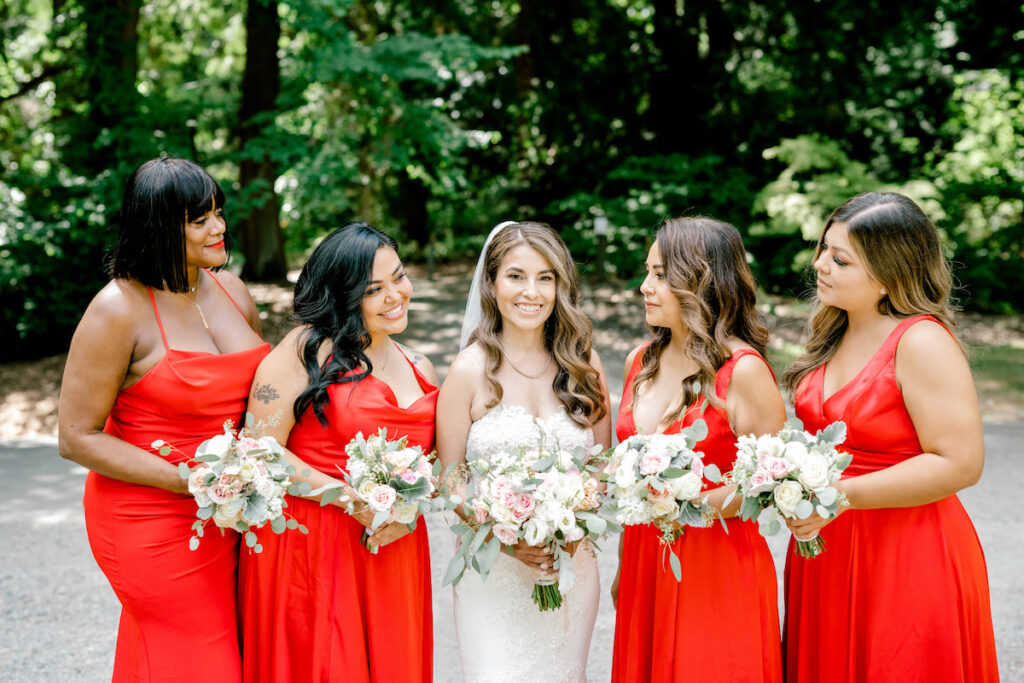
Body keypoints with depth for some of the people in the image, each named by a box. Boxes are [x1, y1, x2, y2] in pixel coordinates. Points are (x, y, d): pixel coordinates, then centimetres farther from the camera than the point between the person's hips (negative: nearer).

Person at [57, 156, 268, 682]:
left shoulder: (230, 289, 6)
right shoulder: (118, 310, -14)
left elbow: (259, 386, 21)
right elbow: (77, 438, -14)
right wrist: (186, 481, -20)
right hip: (154, 525, -6)